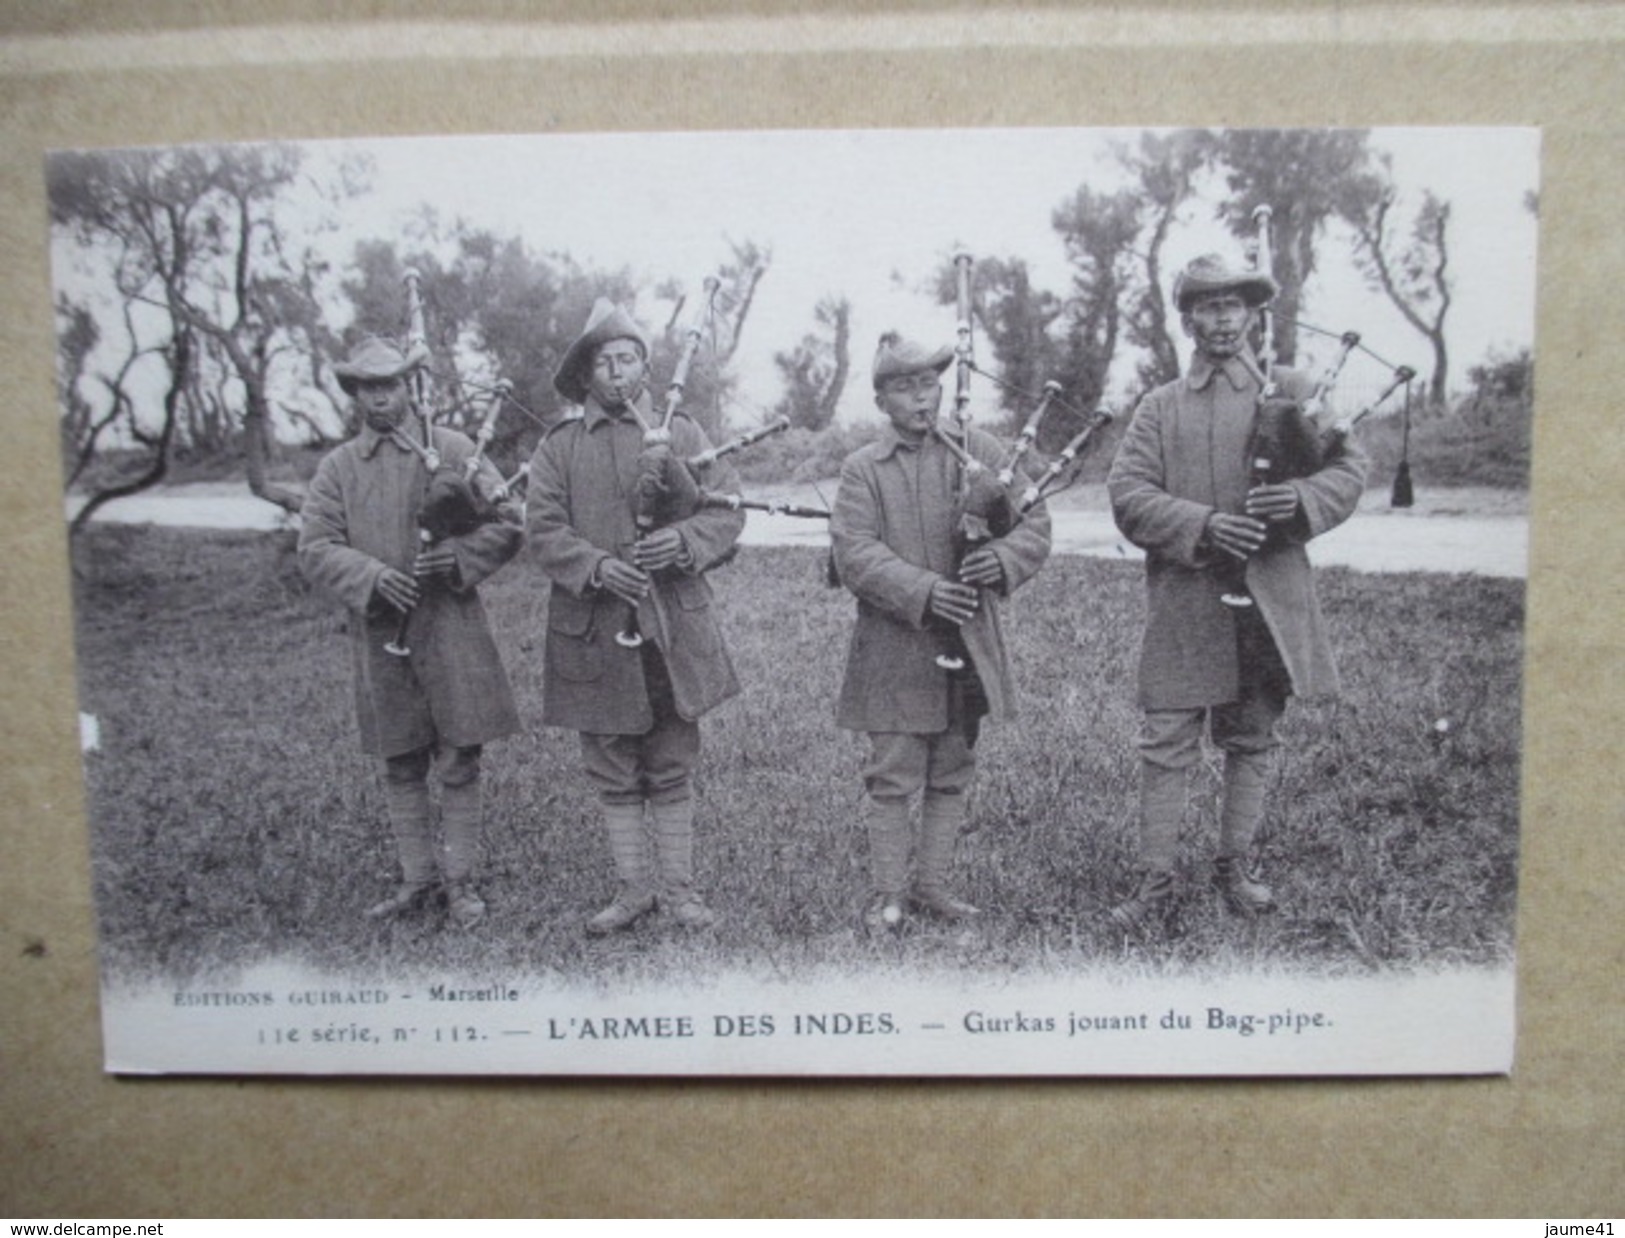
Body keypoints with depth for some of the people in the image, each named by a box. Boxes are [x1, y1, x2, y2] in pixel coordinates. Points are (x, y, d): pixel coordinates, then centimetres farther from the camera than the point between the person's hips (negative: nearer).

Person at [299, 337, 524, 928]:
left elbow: (507, 523, 2)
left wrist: (457, 556, -16)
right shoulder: (337, 468, 8)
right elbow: (314, 549, 1)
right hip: (379, 634, 2)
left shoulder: (452, 448, 4)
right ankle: (416, 877, 26)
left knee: (458, 764, 3)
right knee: (401, 766, 12)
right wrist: (371, 576, -17)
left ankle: (461, 880, 16)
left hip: (451, 629, -2)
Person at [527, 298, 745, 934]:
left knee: (672, 768, 9)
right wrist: (596, 567, -19)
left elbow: (728, 510, 3)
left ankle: (678, 887, 22)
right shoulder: (557, 447, 5)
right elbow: (545, 530, -1)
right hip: (595, 630, 0)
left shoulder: (681, 433, 7)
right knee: (613, 773, 9)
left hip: (675, 626, 0)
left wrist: (685, 539, -17)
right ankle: (635, 886, 24)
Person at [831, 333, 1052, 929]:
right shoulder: (862, 469, 1)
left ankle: (933, 883, 26)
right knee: (893, 777, 1)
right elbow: (855, 553, -11)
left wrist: (1004, 558, -18)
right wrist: (923, 591, -23)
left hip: (970, 643, 3)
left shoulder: (982, 451, 8)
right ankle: (888, 891, 16)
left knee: (951, 774, 12)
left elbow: (1035, 523, 4)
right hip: (894, 648, -3)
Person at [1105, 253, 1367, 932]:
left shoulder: (1293, 391, 9)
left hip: (1270, 600, 2)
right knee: (1167, 745, -1)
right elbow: (1127, 494, -3)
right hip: (1184, 602, -1)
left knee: (1253, 741, 13)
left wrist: (1301, 499, -16)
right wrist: (1204, 526, -17)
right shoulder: (1160, 406, 7)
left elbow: (1348, 469, 6)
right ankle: (1156, 884, 8)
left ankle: (1235, 868, 28)